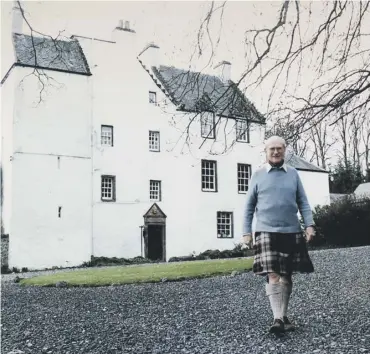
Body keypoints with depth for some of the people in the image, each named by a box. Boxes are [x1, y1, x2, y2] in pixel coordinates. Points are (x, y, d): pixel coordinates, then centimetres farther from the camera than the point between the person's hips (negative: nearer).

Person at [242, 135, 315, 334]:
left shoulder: (293, 174, 9)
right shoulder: (258, 175, 5)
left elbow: (303, 202, 9)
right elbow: (249, 206, 7)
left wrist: (309, 225, -3)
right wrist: (246, 232, 2)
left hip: (292, 232, 3)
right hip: (266, 232, -2)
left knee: (286, 276, 9)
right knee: (272, 276, -12)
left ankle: (284, 316, 21)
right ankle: (277, 318, -14)